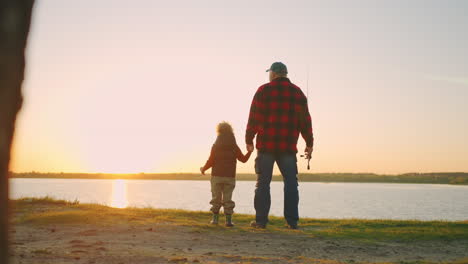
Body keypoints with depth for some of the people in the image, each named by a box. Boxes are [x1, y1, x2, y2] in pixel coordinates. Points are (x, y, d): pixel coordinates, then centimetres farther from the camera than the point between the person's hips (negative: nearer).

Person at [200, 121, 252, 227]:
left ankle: (215, 218, 9)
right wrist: (250, 151, 19)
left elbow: (210, 161, -4)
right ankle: (228, 219, 0)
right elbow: (243, 159, 6)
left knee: (216, 197, 9)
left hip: (216, 176, -1)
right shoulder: (235, 147, 1)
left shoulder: (215, 146, -2)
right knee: (227, 198, 4)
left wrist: (203, 169, 12)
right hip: (230, 177, 1)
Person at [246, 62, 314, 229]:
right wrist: (309, 144, 13)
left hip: (266, 146, -2)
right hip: (288, 147, 2)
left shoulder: (264, 90, 0)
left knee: (263, 183, 3)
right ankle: (292, 221, 4)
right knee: (290, 183, 6)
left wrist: (249, 140, 5)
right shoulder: (297, 92, 9)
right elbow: (305, 120, 8)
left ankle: (261, 220, 3)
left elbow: (254, 118, -3)